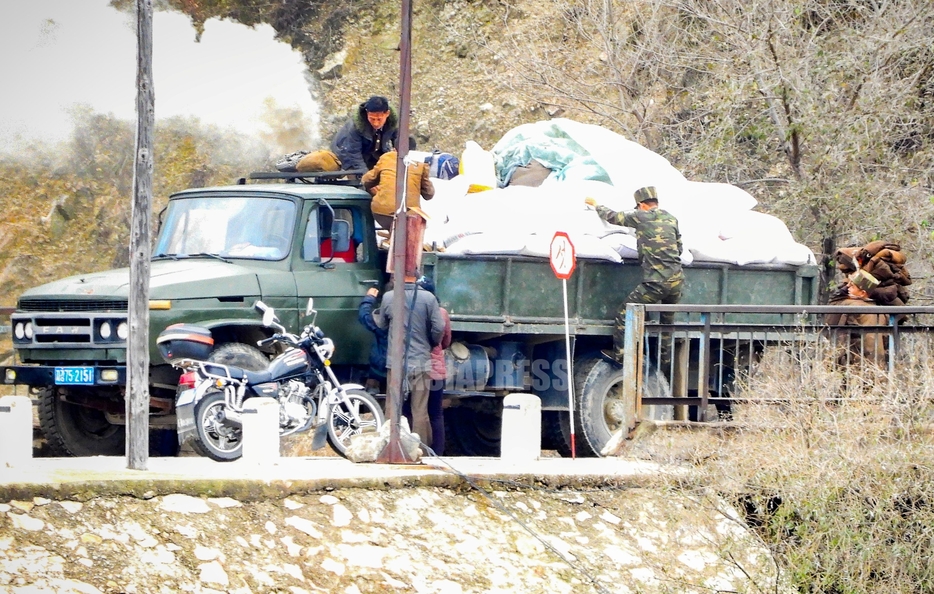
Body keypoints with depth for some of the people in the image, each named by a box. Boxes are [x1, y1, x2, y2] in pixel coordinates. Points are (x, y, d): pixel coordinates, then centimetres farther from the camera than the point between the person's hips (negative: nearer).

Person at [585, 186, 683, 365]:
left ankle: (619, 354, 5)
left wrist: (596, 205, 26)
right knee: (668, 319, 21)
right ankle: (666, 360, 24)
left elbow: (613, 217, 10)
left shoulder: (641, 217, -3)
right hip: (677, 279, 6)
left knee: (625, 313, 5)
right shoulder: (671, 219, 13)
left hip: (655, 282, -6)